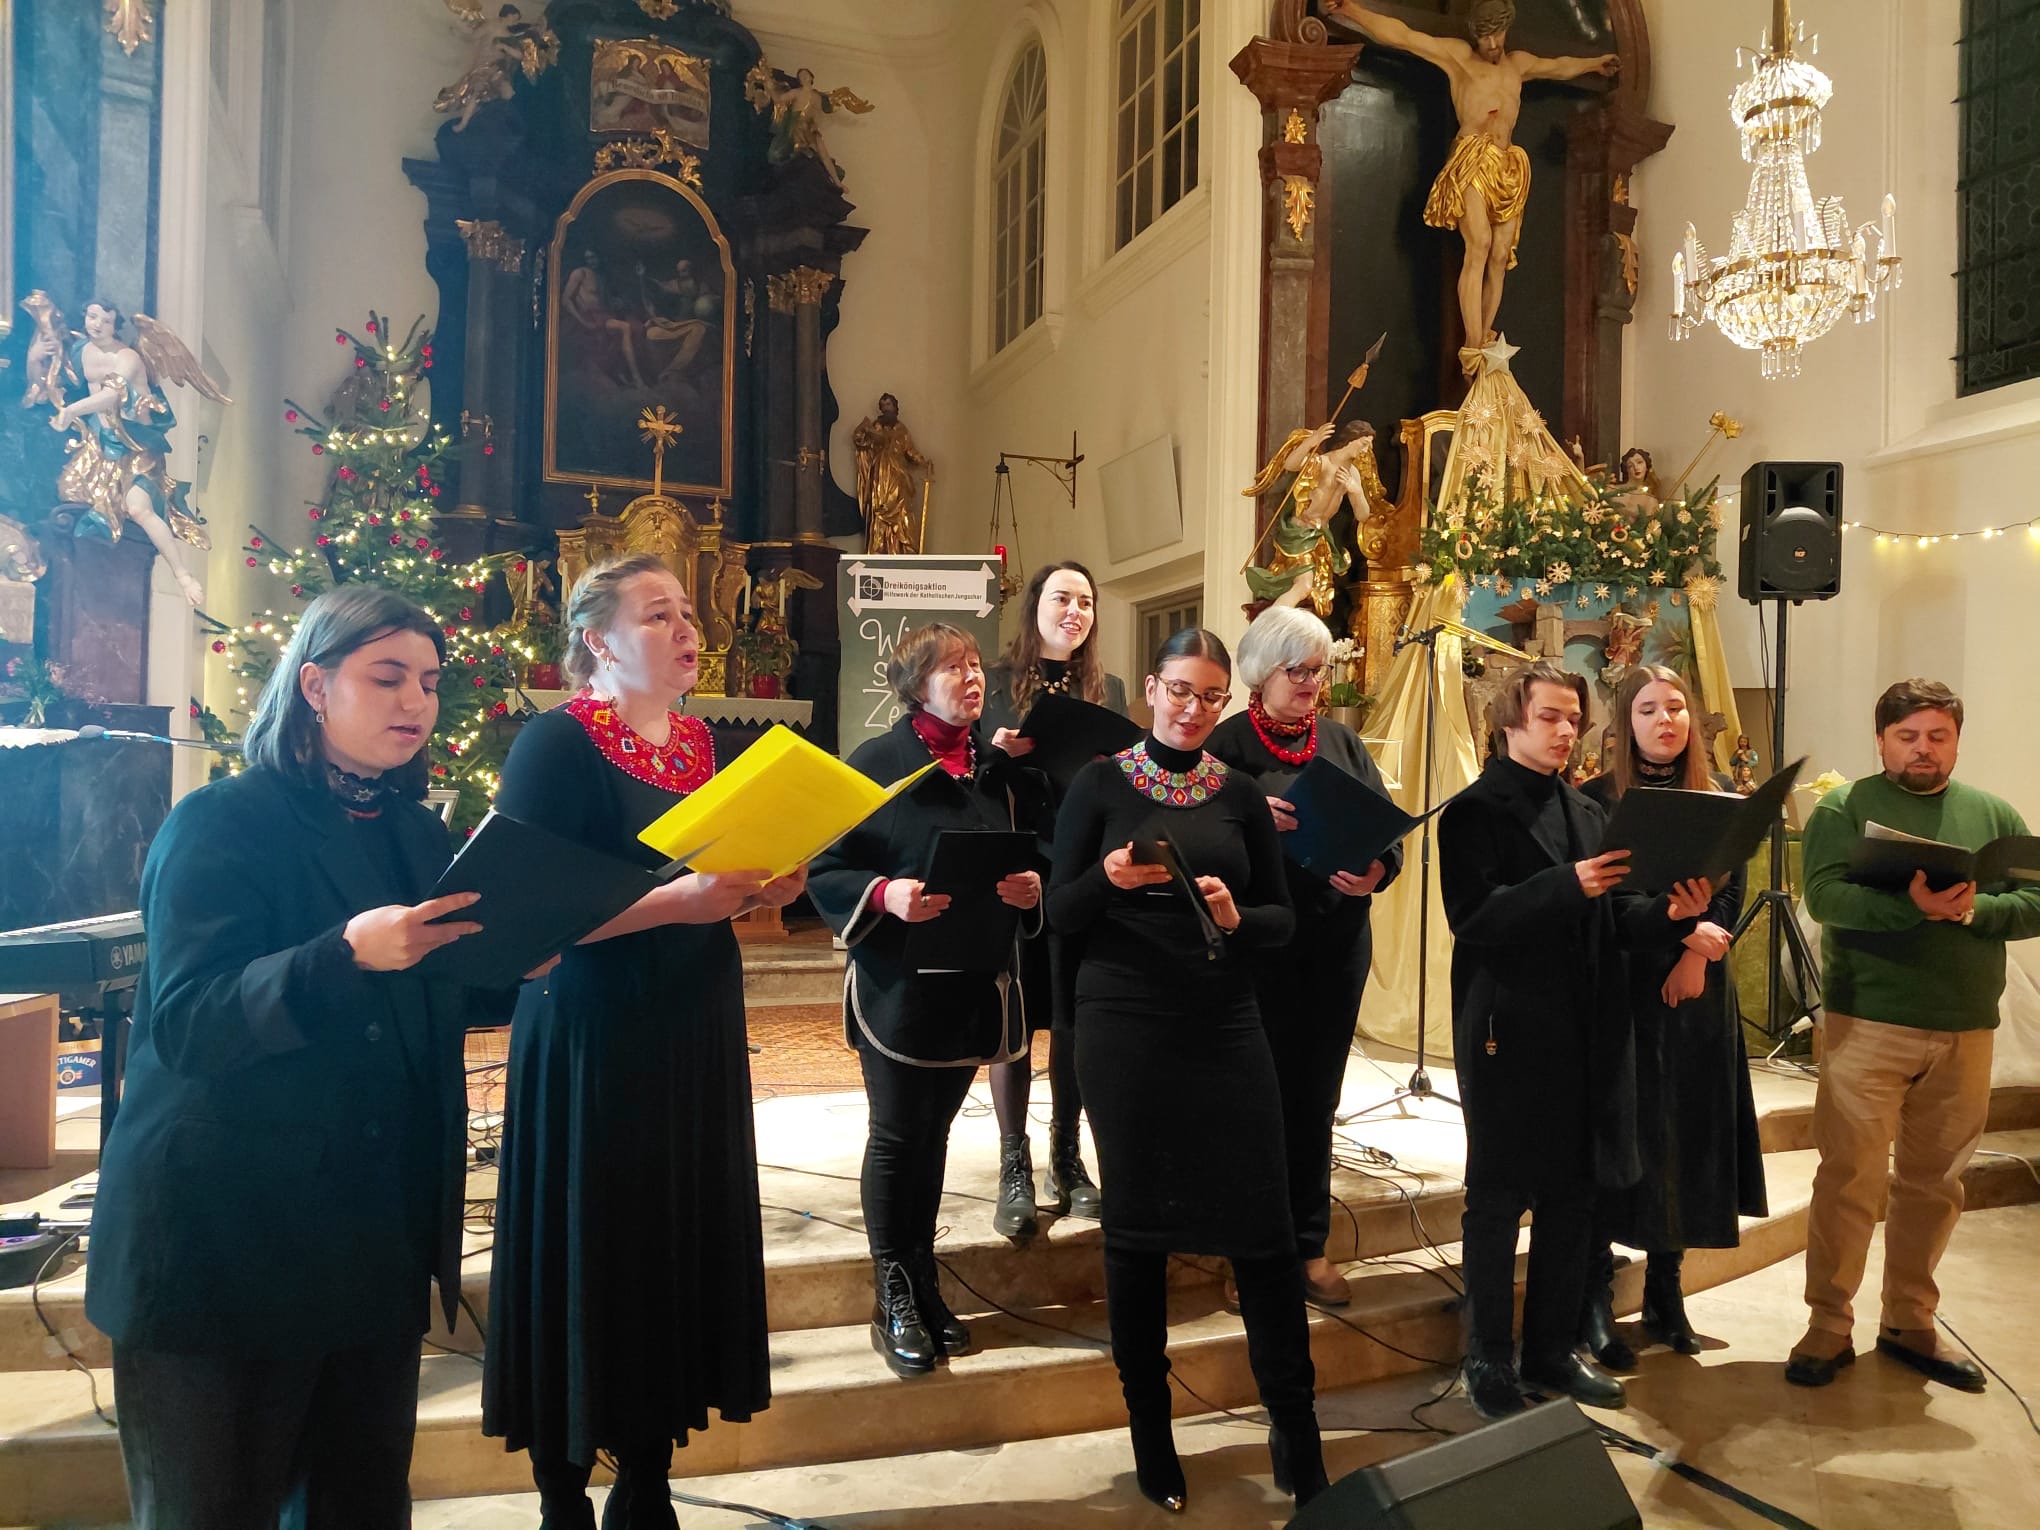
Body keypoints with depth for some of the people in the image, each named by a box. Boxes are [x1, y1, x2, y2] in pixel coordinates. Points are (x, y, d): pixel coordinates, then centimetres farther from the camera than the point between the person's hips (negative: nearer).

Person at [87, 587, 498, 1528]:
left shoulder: (417, 834, 9)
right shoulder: (220, 825, -10)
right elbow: (187, 1024, -20)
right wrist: (349, 953, -35)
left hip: (379, 1235, 6)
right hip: (227, 1238, -5)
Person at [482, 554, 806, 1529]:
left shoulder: (703, 743, 11)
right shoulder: (557, 743, -11)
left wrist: (760, 889, -1)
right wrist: (674, 902, -25)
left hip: (697, 1039, 7)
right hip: (592, 1045, -7)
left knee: (684, 1252, 11)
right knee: (591, 1265, 2)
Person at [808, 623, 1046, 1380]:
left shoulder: (1002, 771, 9)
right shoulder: (875, 764, -7)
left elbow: (1030, 858, 15)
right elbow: (825, 872, -9)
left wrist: (1032, 887, -7)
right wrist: (886, 894, -26)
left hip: (974, 984, 5)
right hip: (897, 984, -5)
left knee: (933, 1133, 16)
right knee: (896, 1137, 4)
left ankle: (923, 1282, 29)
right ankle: (893, 1299, 17)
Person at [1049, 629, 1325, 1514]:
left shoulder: (1240, 795, 8)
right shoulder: (1102, 783, 0)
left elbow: (1283, 918, 7)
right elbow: (1056, 913, -3)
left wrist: (1239, 917, -14)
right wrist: (1109, 879, -23)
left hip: (1226, 1027, 2)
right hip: (1124, 1028, -2)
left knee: (1264, 1226, 1)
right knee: (1136, 1225, 7)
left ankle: (1296, 1430, 18)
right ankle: (1150, 1431, 25)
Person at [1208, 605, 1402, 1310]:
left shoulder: (1343, 742, 11)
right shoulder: (1229, 743, -3)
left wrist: (1376, 869, -16)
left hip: (1338, 940, 4)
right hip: (1261, 941, -4)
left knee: (1315, 1094, 12)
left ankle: (1309, 1245, 24)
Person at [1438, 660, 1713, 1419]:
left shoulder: (1586, 812, 16)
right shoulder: (1474, 811, -6)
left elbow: (1609, 919, 12)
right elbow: (1471, 915, -18)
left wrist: (1669, 913, -7)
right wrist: (1566, 884, -26)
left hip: (1586, 1033, 7)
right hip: (1510, 1031, -6)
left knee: (1573, 1193, 13)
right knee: (1499, 1197, 4)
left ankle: (1552, 1348, 27)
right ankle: (1489, 1358, 18)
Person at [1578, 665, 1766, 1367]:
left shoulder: (1719, 797, 8)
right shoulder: (1597, 798, -2)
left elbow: (1732, 891, 2)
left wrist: (1697, 954, -13)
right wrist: (1680, 928, -18)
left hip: (1697, 991, 3)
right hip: (1621, 987, -3)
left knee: (1688, 1137, 7)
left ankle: (1665, 1292, 21)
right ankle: (1596, 1300, 7)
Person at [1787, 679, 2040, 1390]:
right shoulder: (1844, 808, -1)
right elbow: (1824, 894, -15)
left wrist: (1972, 909, -17)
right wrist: (1913, 907, -28)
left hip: (1965, 1031, 4)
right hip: (1867, 1024, -4)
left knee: (1934, 1183, 13)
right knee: (1849, 1178, 0)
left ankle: (1909, 1323, 28)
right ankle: (1829, 1327, 12)